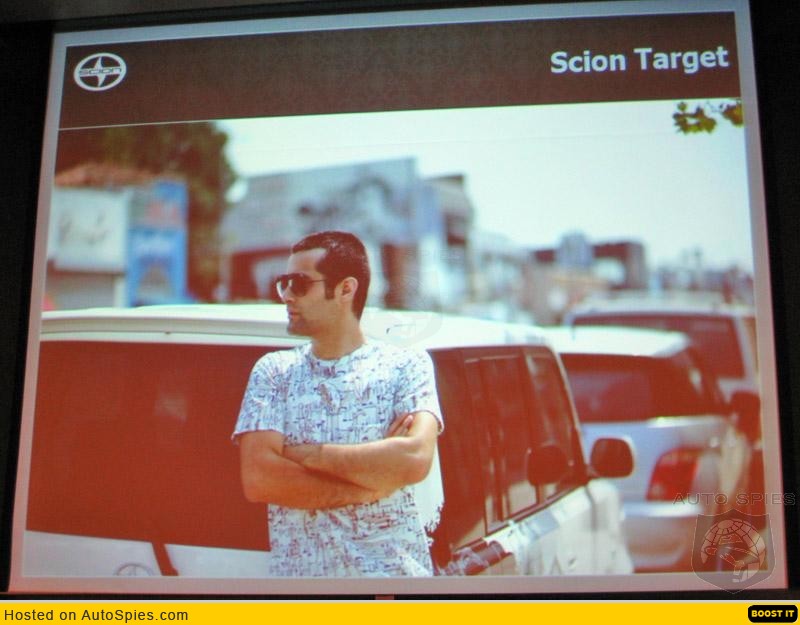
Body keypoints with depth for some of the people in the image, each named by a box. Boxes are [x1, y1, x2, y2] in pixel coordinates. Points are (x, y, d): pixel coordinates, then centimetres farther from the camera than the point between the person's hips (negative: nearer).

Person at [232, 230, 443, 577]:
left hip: (397, 573, -2)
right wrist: (374, 481, -8)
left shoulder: (405, 365, 5)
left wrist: (306, 453, -8)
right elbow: (257, 479, -4)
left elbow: (415, 458, -13)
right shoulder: (272, 372, 10)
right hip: (297, 574, 2)